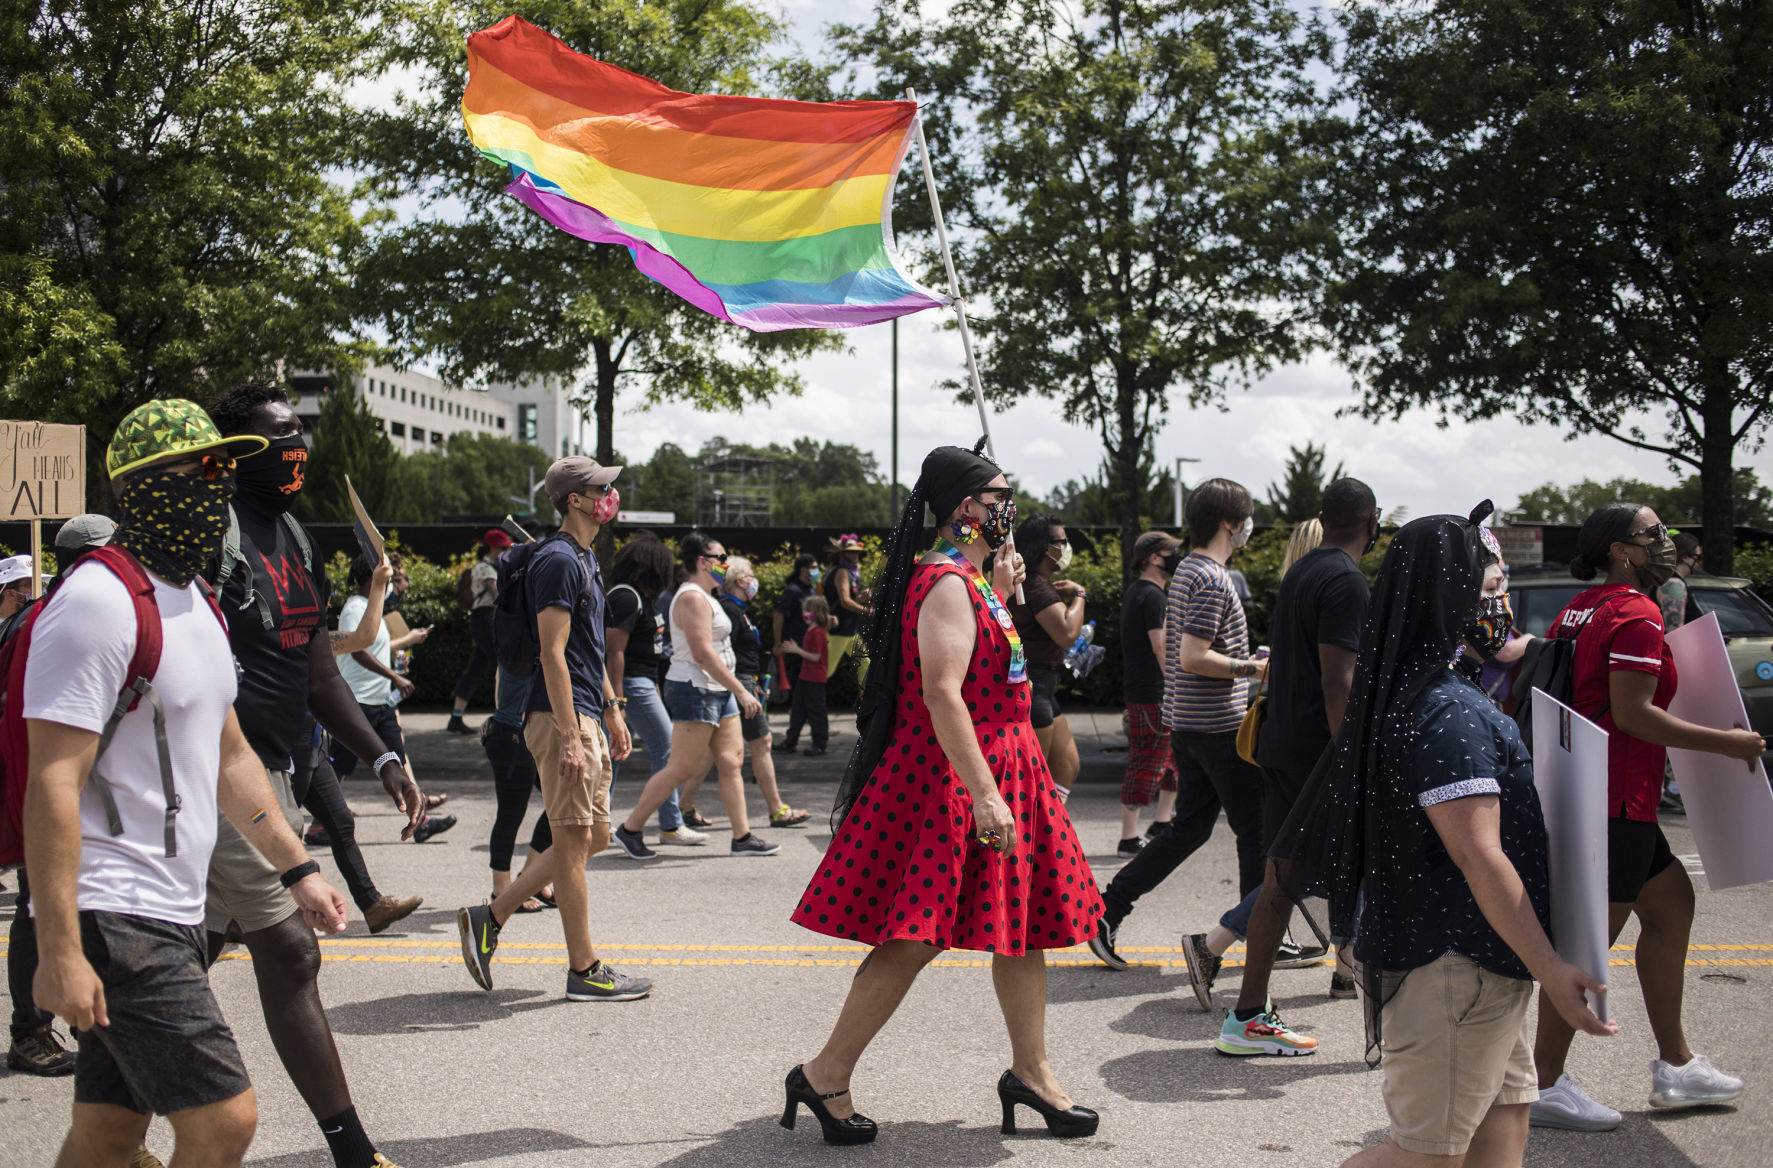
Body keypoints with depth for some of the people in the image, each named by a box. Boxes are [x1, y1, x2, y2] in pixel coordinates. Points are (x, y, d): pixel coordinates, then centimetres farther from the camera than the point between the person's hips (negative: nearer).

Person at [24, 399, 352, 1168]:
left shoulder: (195, 603, 15)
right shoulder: (99, 602, -15)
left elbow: (228, 757, 24)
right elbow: (53, 785, -20)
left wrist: (296, 869, 23)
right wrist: (59, 952, -23)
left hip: (170, 916, 9)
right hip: (114, 921, -9)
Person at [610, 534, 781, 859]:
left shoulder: (705, 597, 18)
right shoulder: (692, 598, -15)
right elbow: (703, 653, -22)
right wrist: (741, 691, -22)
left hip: (716, 691, 10)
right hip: (695, 689, -10)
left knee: (731, 761, 7)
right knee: (681, 767, -7)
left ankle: (743, 837, 9)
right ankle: (629, 830, 1)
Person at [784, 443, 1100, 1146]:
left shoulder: (966, 578, 15)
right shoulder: (947, 583, -16)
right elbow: (942, 693, -25)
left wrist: (999, 596, 19)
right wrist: (982, 794, -30)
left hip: (1000, 770, 10)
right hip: (951, 777, -10)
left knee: (1025, 922, 12)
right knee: (918, 936, -9)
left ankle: (1030, 1071, 23)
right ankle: (826, 1076, 1)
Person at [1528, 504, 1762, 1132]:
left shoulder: (1580, 609, 14)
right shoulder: (1636, 616, -15)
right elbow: (1633, 713, -23)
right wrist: (1725, 743, -17)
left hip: (1587, 790, 10)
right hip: (1616, 798, -10)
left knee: (1671, 903, 18)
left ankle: (1675, 1065, 26)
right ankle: (1544, 1084, 4)